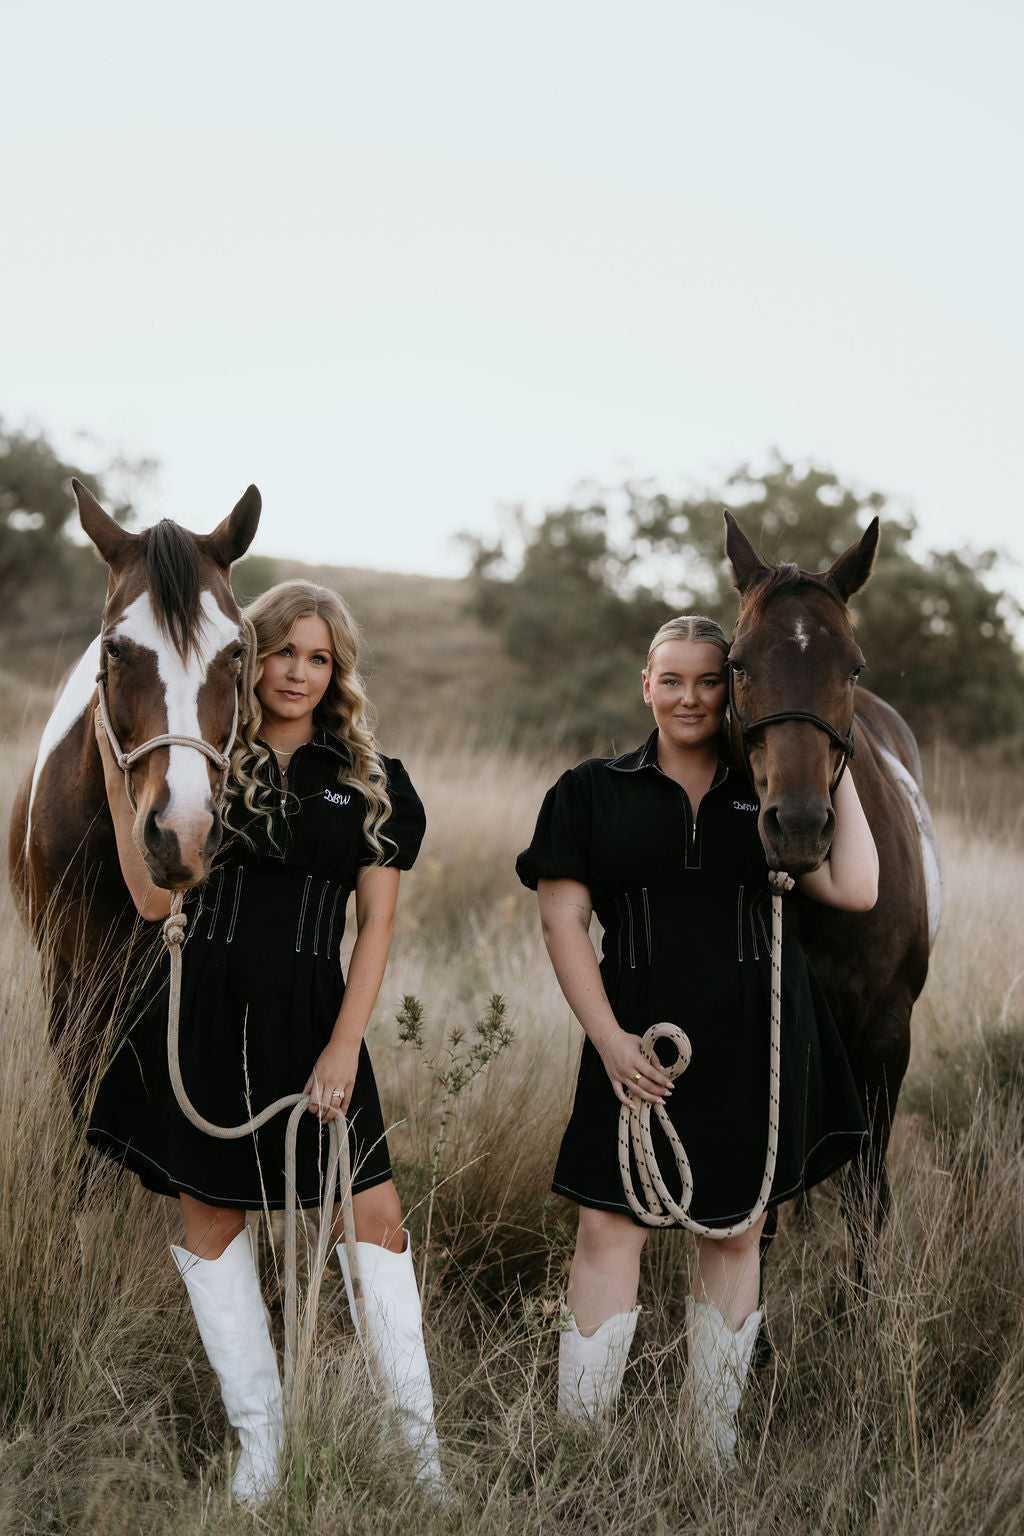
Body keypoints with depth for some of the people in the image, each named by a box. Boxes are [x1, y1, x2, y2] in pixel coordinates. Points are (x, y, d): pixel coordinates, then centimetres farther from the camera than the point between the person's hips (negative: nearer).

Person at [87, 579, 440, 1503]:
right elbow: (155, 900, -2)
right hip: (203, 1011, 1)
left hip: (310, 1017, -1)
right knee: (212, 1223, 7)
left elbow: (378, 926, 1)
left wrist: (344, 1046, -8)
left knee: (374, 1216, -4)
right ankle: (259, 1447, 20)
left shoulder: (370, 783, 6)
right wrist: (121, 784, -9)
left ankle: (418, 1433, 11)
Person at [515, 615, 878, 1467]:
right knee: (609, 1230, -6)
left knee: (735, 1234, 9)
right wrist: (607, 1037, -11)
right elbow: (563, 919, -1)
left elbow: (857, 892, -3)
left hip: (754, 1041, 2)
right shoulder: (593, 791, 5)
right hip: (640, 1044, -1)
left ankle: (718, 1453, 22)